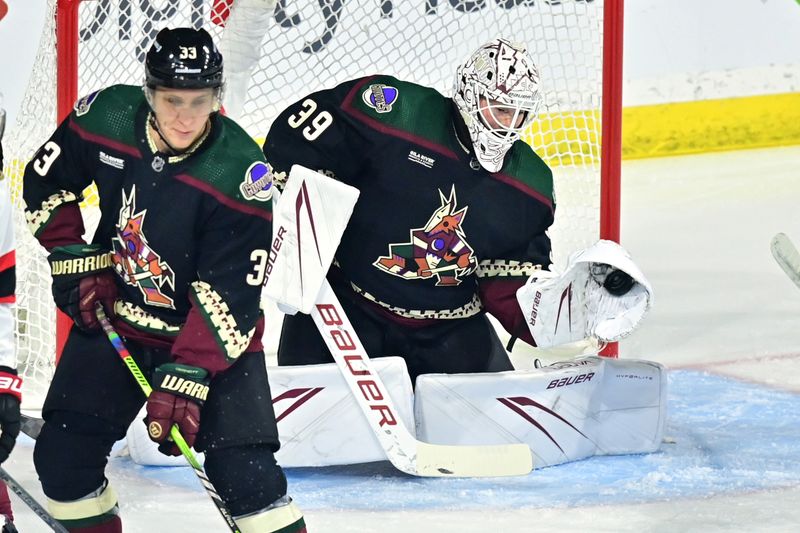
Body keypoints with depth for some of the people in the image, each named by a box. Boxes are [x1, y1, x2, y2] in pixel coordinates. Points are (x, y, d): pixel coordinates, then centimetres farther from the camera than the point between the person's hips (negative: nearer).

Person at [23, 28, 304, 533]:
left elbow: (229, 294, -23)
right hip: (114, 317, 4)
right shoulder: (106, 117, -14)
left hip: (214, 334, -4)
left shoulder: (241, 173, -25)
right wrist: (72, 257, -4)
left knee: (245, 472, -16)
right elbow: (46, 183, 5)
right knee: (62, 455, 1)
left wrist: (187, 377, -28)